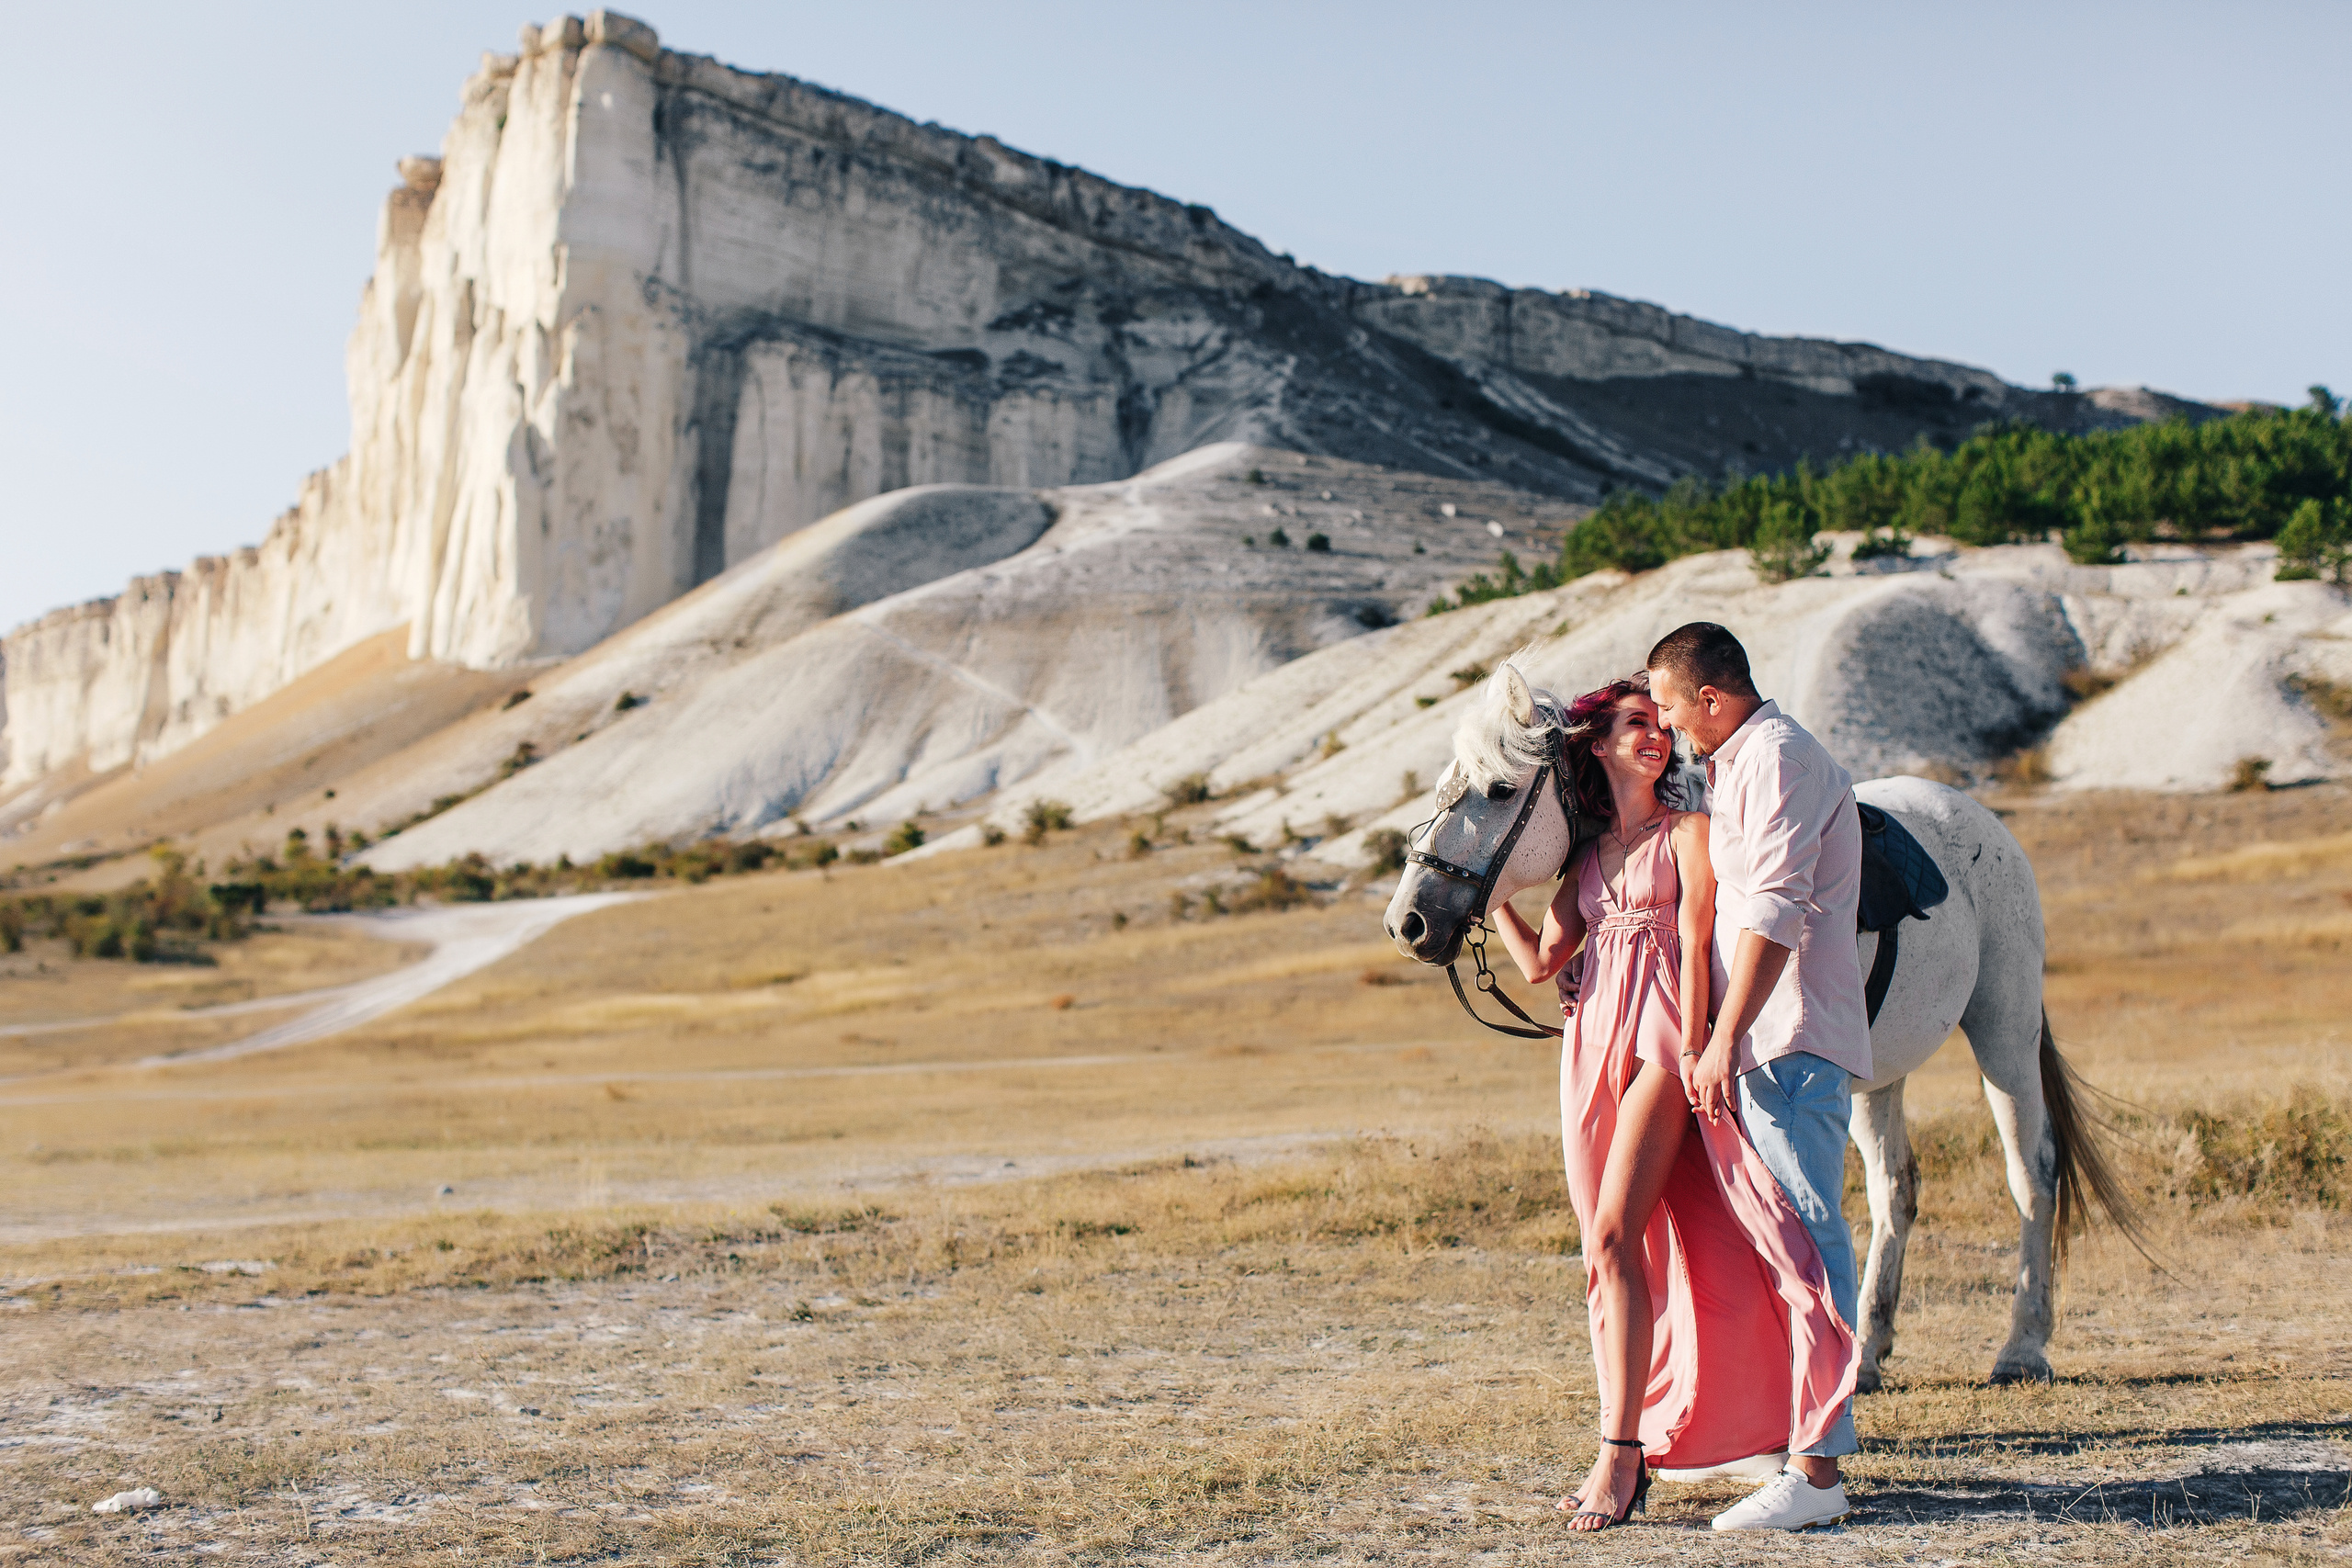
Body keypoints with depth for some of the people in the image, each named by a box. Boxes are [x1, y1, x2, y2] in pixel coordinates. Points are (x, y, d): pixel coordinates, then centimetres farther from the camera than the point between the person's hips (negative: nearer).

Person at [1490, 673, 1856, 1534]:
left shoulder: (1687, 832, 4)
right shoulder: (1588, 856, 18)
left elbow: (1695, 945, -6)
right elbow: (1541, 960, 11)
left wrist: (1692, 1054, -15)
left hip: (1658, 1046, -6)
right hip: (1591, 1047, 6)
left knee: (1617, 1237, -16)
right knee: (1605, 1252, 6)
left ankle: (1619, 1453, -15)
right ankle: (1636, 1444, 13)